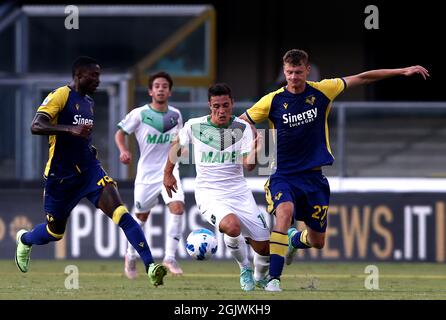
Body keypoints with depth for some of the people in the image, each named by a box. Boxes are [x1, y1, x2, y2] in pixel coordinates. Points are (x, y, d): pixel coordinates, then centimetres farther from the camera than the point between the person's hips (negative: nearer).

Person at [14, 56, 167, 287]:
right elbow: (36, 126, -24)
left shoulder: (89, 102, 13)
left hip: (89, 170, 5)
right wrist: (71, 129, -36)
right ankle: (24, 239, 47)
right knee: (55, 231, 11)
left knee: (119, 212, -19)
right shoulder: (60, 95, -12)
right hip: (61, 175, -5)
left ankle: (150, 265, -29)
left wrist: (88, 149, 12)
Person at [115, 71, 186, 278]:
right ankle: (131, 256, 32)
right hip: (147, 173, -2)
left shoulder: (175, 115, 4)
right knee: (142, 216, 8)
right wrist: (123, 150, -18)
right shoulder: (139, 114, -7)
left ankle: (170, 257, -15)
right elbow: (120, 133, 1)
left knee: (177, 207, -21)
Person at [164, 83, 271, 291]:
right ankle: (245, 270, -4)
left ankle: (260, 277, 35)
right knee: (232, 226, -33)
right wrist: (168, 173, 21)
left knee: (264, 246, -1)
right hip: (209, 194, -2)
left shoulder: (242, 128, -4)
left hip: (239, 192, 2)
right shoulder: (194, 126, -5)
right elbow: (177, 145, 16)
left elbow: (248, 166, -12)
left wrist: (254, 153, -32)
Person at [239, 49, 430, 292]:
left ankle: (295, 239, 48)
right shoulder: (272, 101, -8)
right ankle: (273, 280, -33)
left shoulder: (321, 91, -3)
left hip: (314, 177, 3)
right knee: (284, 211, -34)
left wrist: (401, 71, 7)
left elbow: (361, 78, 6)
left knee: (317, 242, 9)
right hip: (283, 175, -3)